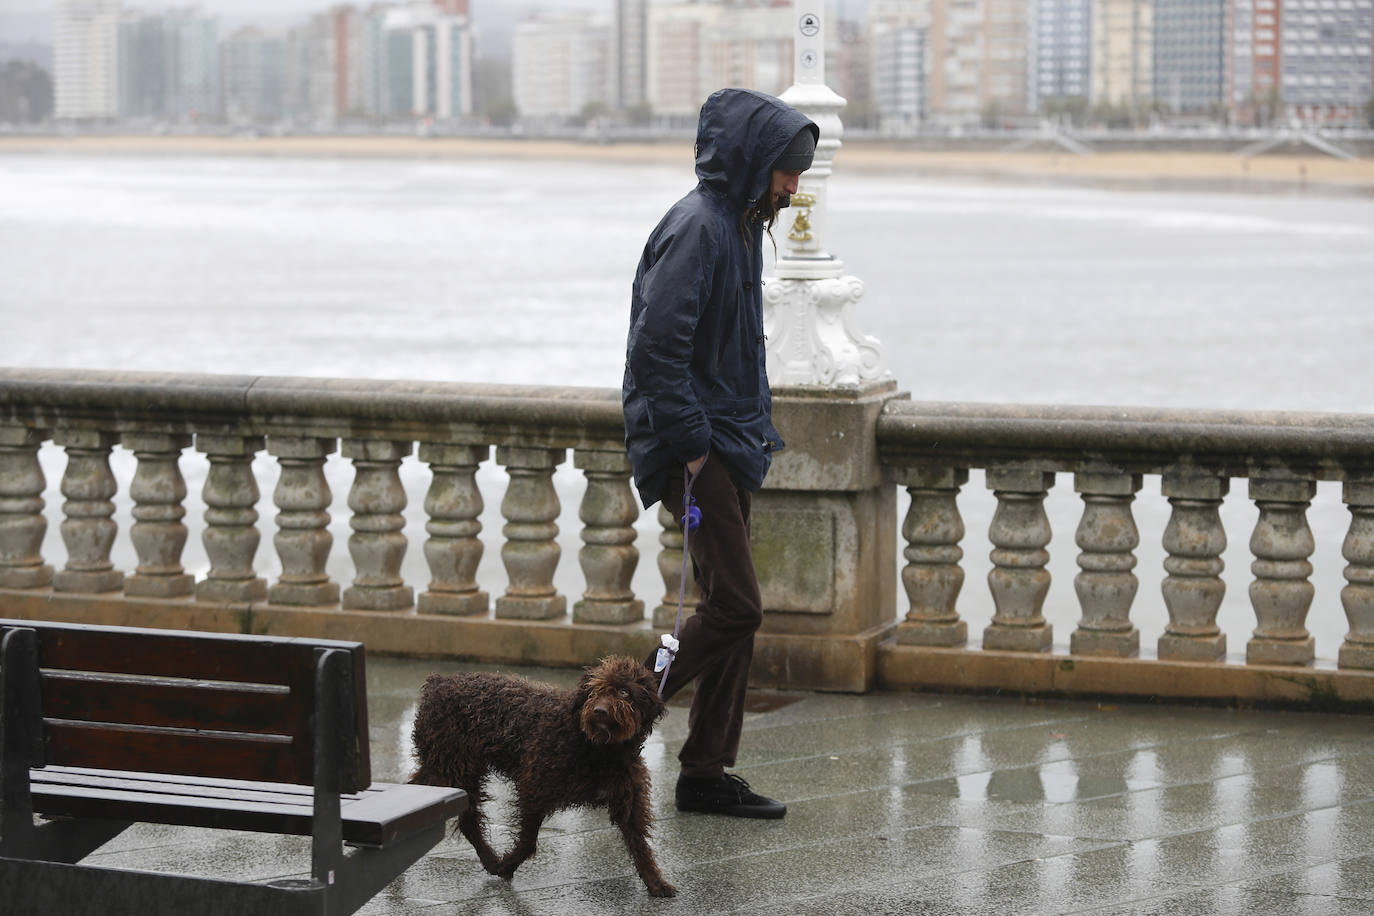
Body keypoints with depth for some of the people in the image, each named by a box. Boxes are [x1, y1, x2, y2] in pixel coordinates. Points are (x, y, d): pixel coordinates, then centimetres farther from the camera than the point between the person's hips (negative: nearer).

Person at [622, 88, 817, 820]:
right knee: (735, 607, -11)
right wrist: (690, 447, -20)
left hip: (729, 442, 10)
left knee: (732, 610, 9)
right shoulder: (696, 229, -16)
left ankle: (708, 773, 14)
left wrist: (755, 432, 17)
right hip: (696, 444, -10)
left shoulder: (741, 225, 14)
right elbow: (655, 350, -22)